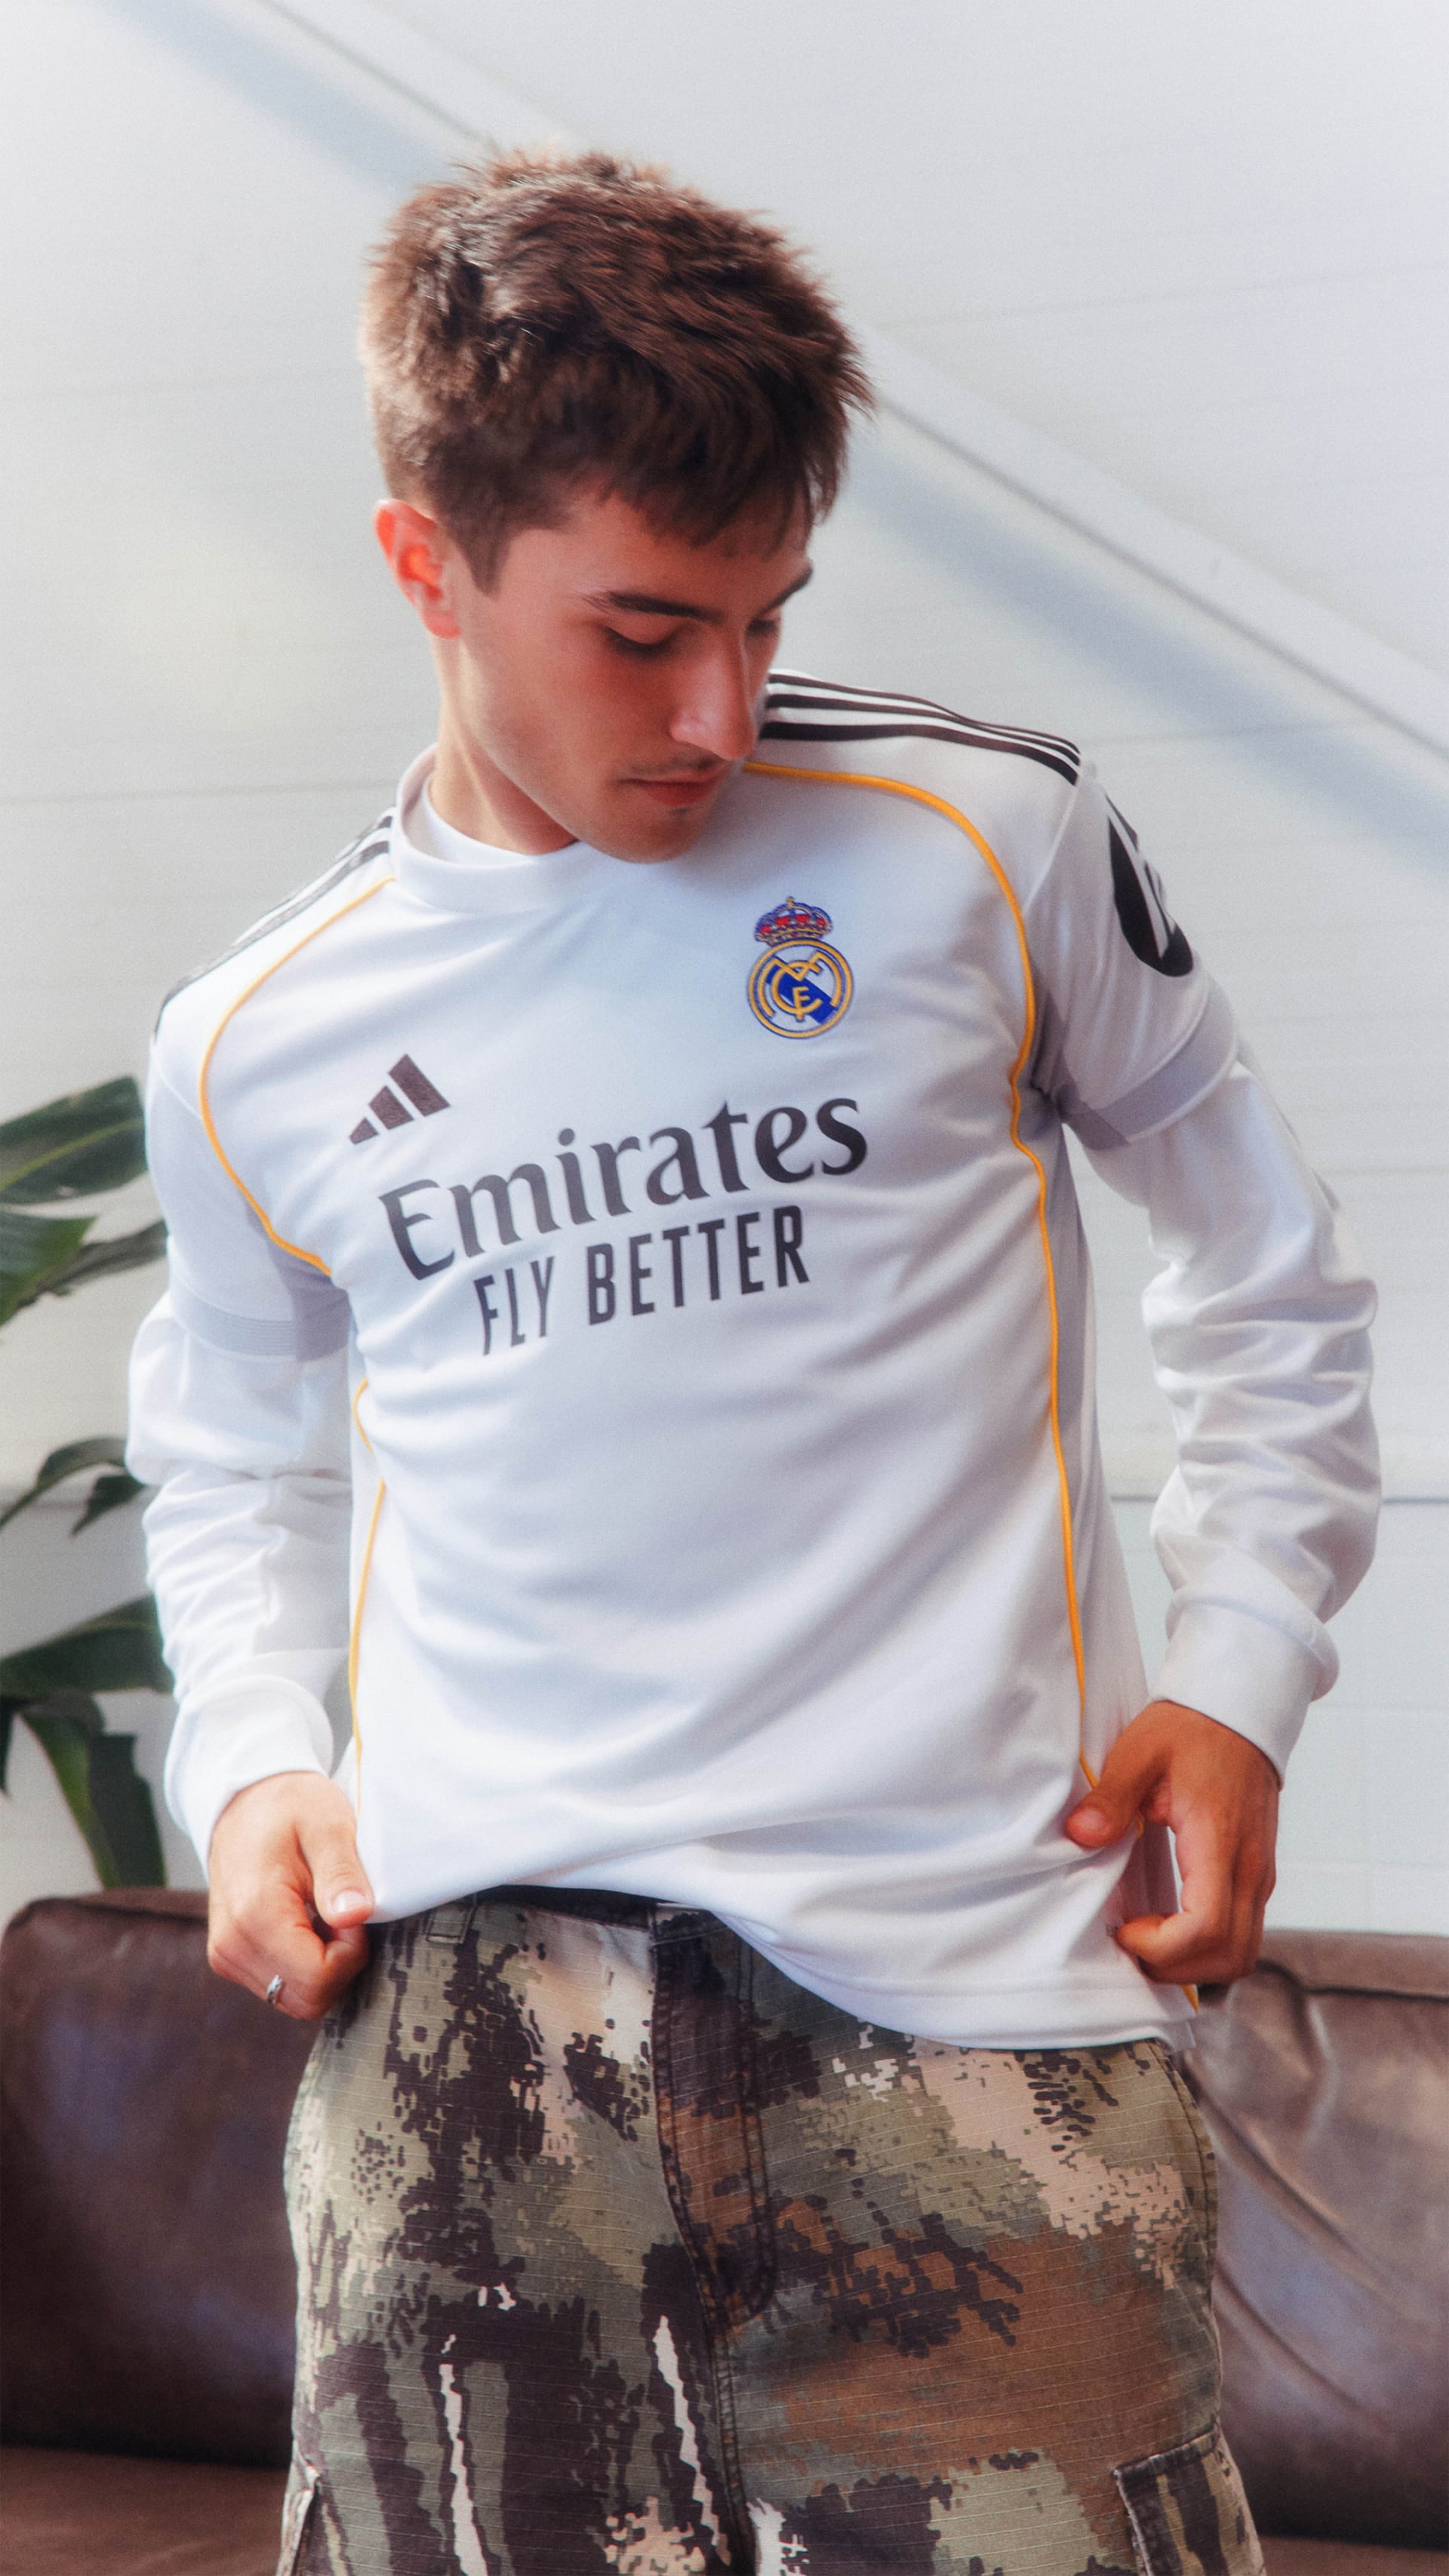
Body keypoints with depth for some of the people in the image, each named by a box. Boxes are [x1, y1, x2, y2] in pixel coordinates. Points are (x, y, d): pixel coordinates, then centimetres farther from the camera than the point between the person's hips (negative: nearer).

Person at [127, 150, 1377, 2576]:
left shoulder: (987, 841, 1)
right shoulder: (253, 1052, 7)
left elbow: (1259, 1251, 13)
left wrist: (1241, 1677, 5)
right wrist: (251, 1758, 8)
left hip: (969, 1962, -1)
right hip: (466, 1980, 2)